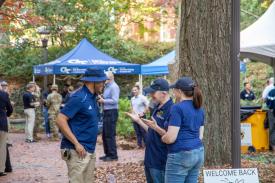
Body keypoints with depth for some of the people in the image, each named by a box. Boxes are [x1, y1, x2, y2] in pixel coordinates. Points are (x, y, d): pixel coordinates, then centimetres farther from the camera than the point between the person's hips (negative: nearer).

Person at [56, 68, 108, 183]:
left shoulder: (92, 97, 11)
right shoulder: (79, 98, -15)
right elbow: (60, 120, -20)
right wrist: (76, 143, -21)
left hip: (90, 151, 9)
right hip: (78, 151, -9)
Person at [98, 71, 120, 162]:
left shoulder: (114, 87, -13)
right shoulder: (107, 86, 16)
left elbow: (114, 101, -20)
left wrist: (103, 101, -15)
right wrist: (101, 98, 4)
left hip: (112, 112, -10)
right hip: (106, 112, 10)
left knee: (110, 134, -7)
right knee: (105, 134, 13)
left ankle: (113, 155, -2)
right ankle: (107, 153, 21)